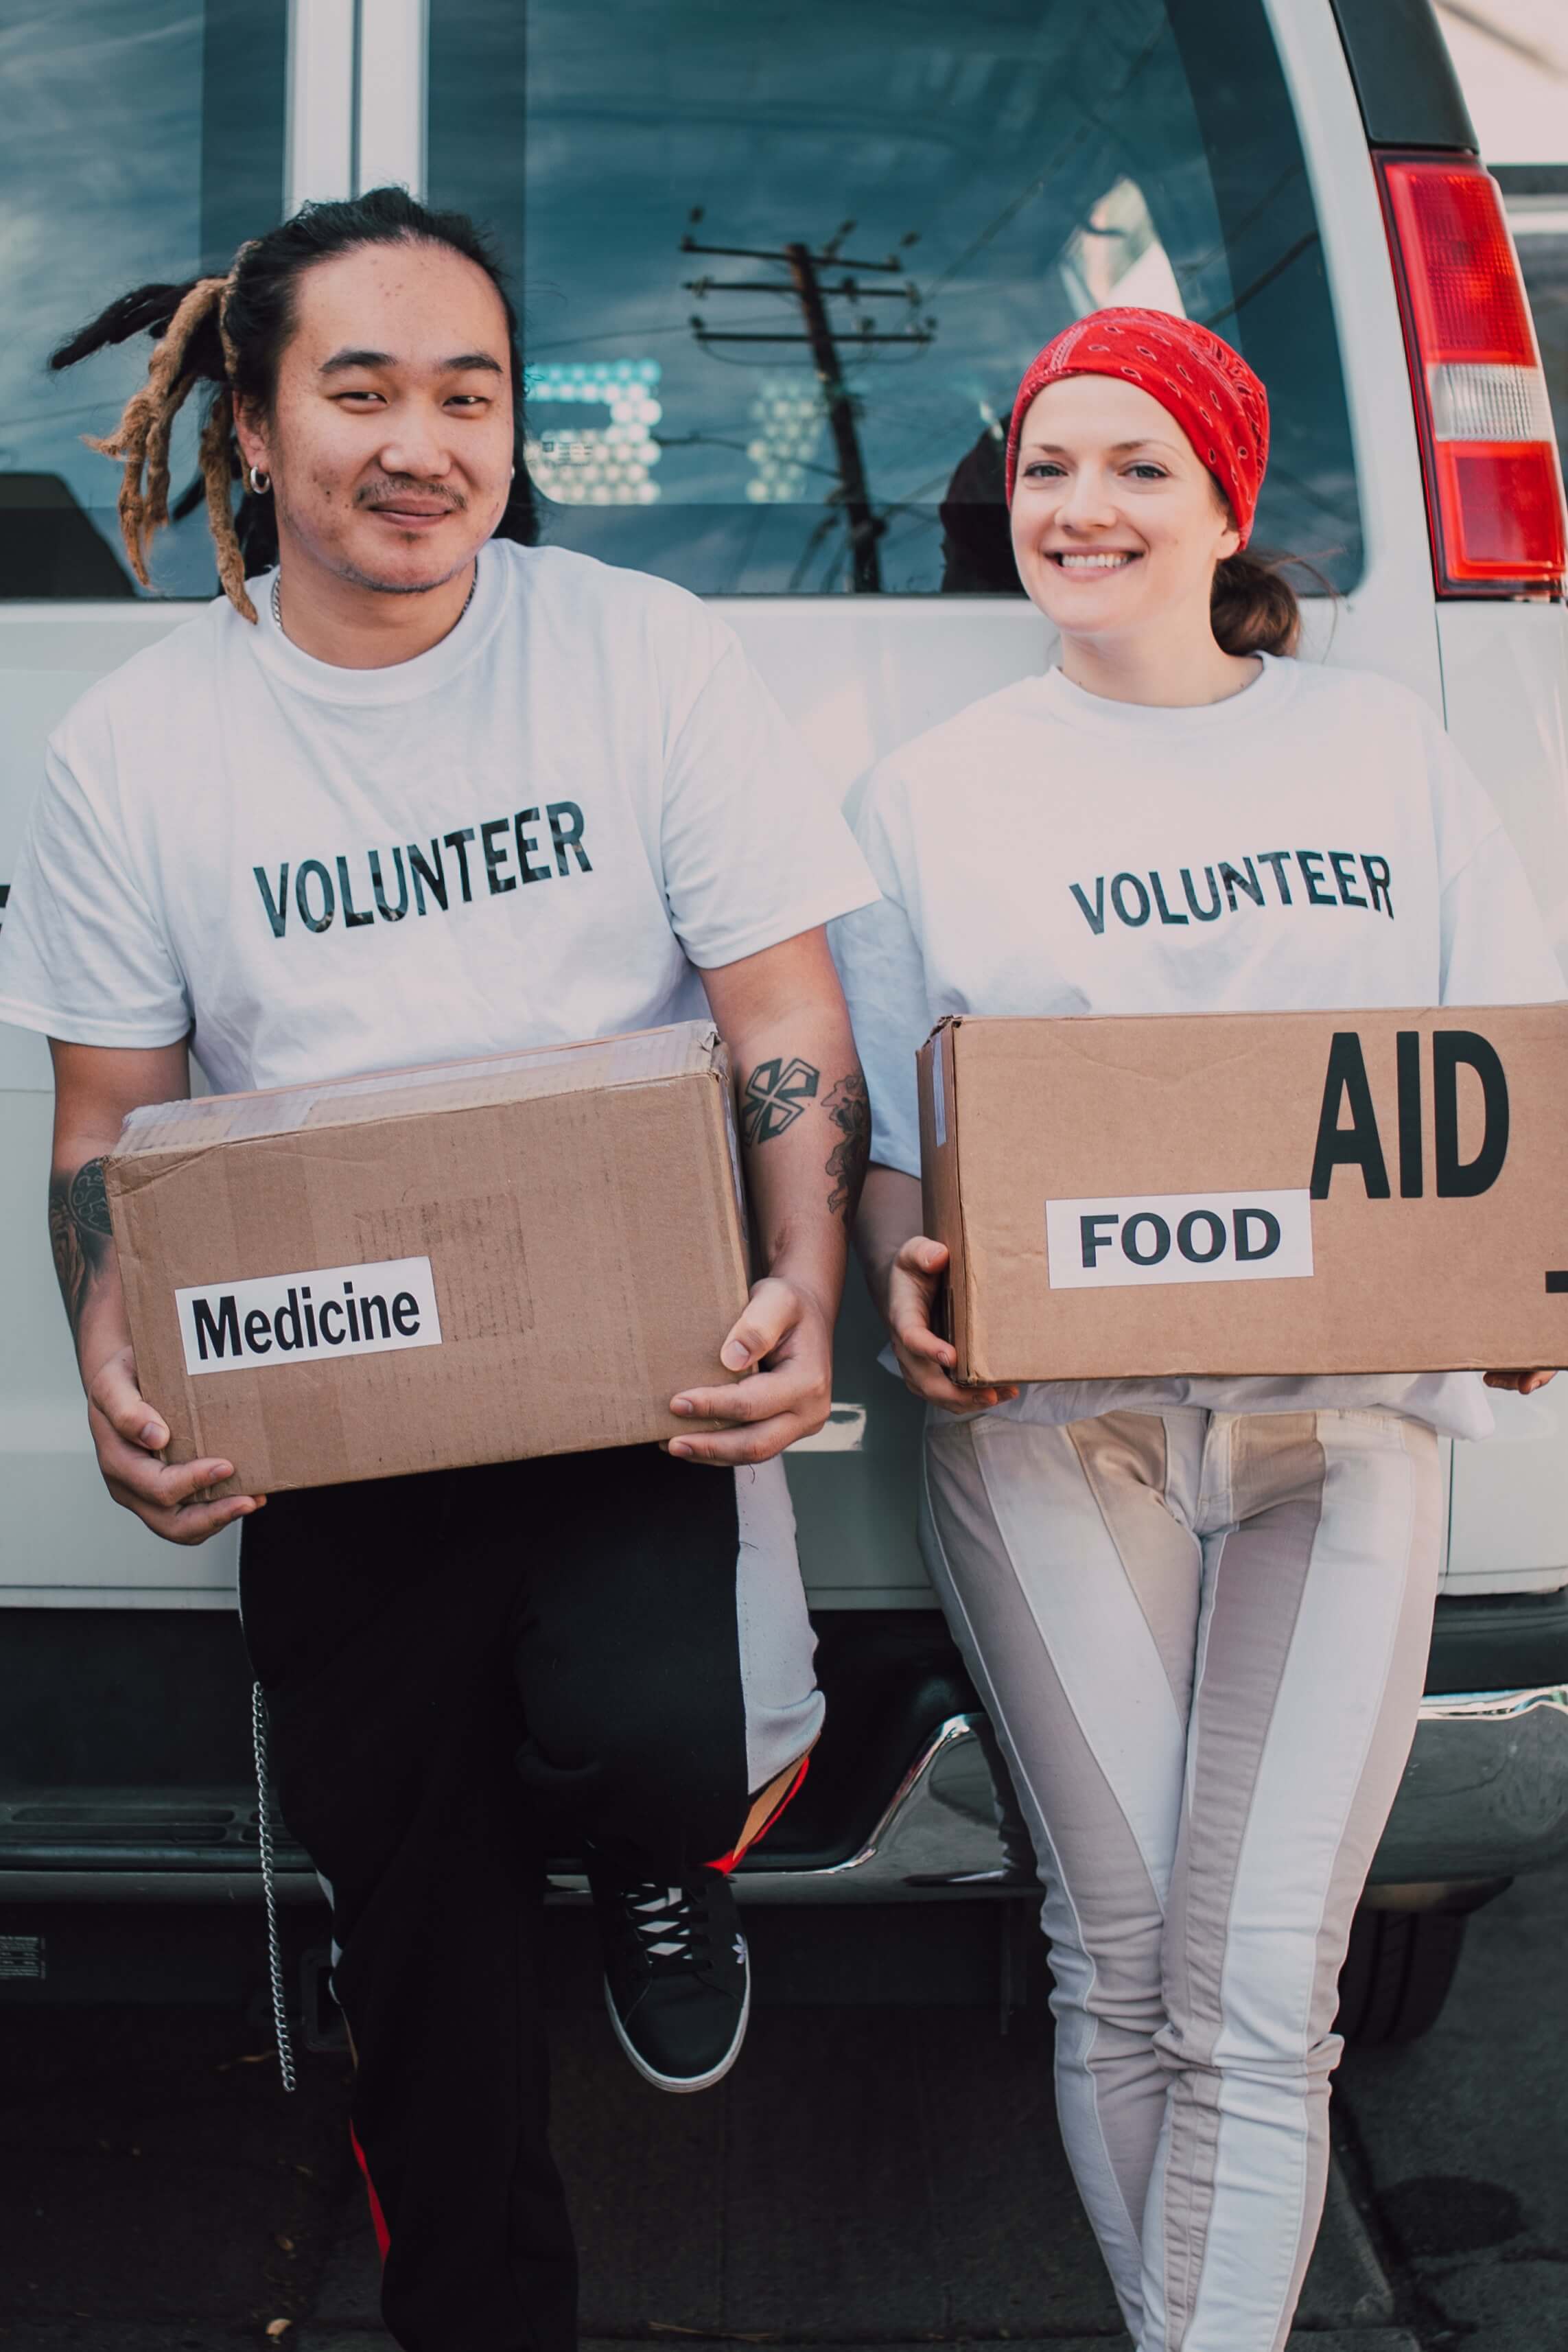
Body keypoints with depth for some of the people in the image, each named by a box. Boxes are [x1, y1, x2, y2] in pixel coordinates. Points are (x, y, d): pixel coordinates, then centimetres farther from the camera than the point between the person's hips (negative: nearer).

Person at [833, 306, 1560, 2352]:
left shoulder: (1382, 747, 13)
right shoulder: (938, 789, 11)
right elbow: (878, 1128, 8)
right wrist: (909, 1282, -13)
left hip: (1345, 1406, 1)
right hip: (1054, 1411, 0)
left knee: (1260, 1984, -7)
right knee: (1123, 1959, 2)